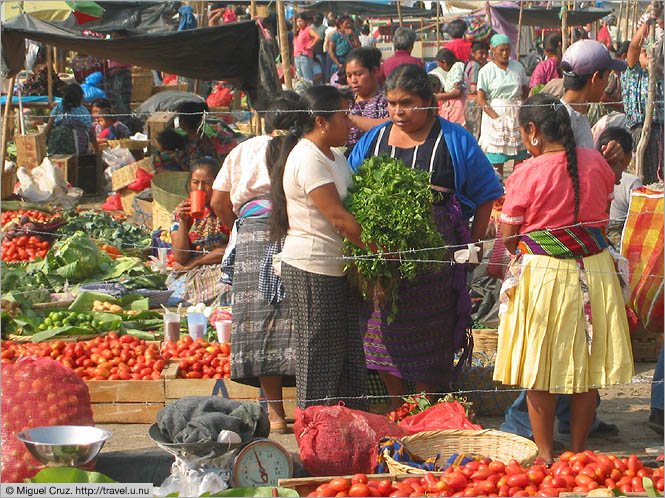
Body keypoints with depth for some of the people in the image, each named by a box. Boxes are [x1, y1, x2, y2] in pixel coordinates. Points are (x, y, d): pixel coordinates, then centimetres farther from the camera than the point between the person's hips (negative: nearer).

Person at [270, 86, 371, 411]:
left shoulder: (334, 157, 15)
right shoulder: (307, 159, -17)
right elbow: (338, 217, -21)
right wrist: (381, 250, -18)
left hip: (336, 268, 10)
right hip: (312, 272, -10)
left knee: (348, 352, 13)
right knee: (320, 354, -1)